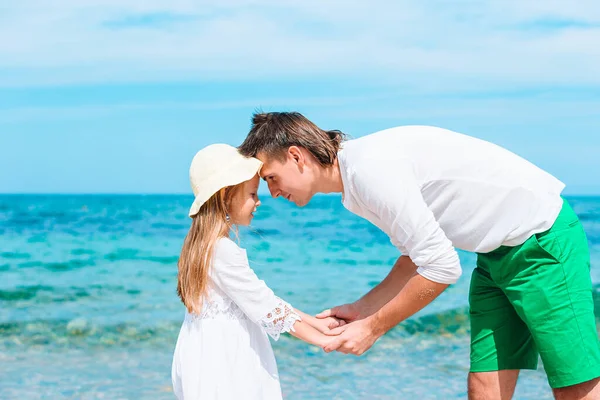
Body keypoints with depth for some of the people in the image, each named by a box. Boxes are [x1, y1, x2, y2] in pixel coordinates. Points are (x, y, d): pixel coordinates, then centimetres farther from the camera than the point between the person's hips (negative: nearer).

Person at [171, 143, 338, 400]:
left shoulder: (207, 244, 11)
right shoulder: (224, 252, -19)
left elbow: (263, 298, 11)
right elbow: (266, 308, -17)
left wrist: (315, 322, 9)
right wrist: (324, 340, -10)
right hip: (222, 366, -9)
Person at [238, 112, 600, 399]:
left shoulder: (370, 167, -24)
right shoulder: (355, 178, 7)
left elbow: (442, 268, -24)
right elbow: (418, 256, 16)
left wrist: (373, 328, -13)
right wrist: (361, 309, 8)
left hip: (542, 241, -9)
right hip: (497, 251, 9)